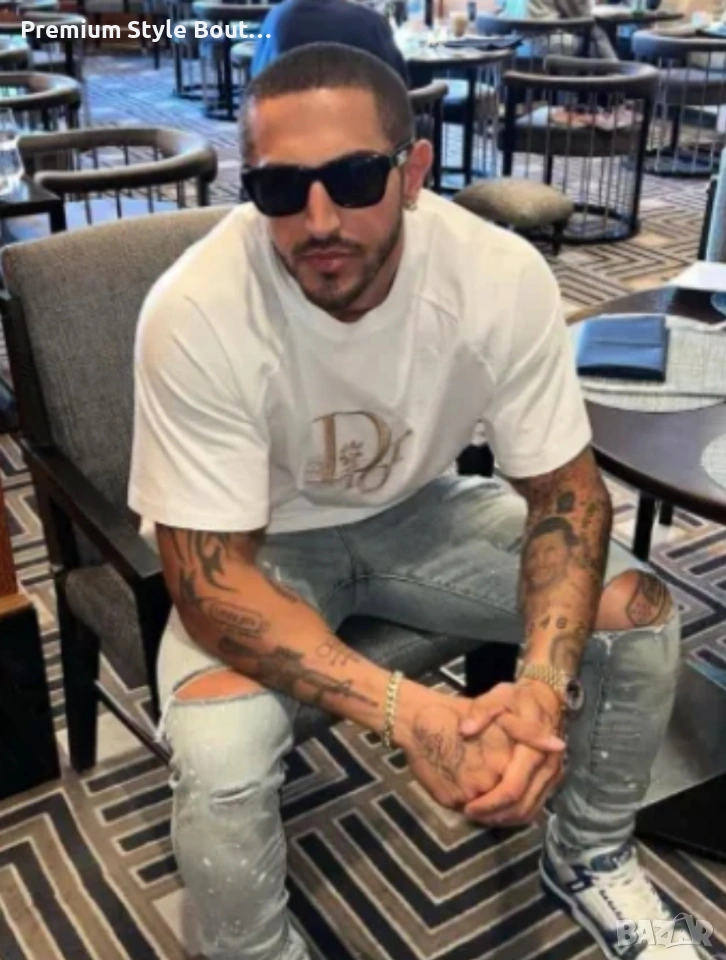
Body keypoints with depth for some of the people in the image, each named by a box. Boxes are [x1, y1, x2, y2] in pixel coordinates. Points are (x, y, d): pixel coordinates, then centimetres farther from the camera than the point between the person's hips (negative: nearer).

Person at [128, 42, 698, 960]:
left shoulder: (502, 275, -24)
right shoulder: (195, 315, -31)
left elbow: (564, 491, -14)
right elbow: (209, 580, -27)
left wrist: (545, 680, -32)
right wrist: (406, 711, -39)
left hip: (418, 510, 3)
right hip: (261, 548, -2)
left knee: (640, 612, -11)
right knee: (218, 759, -29)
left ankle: (590, 856, 19)